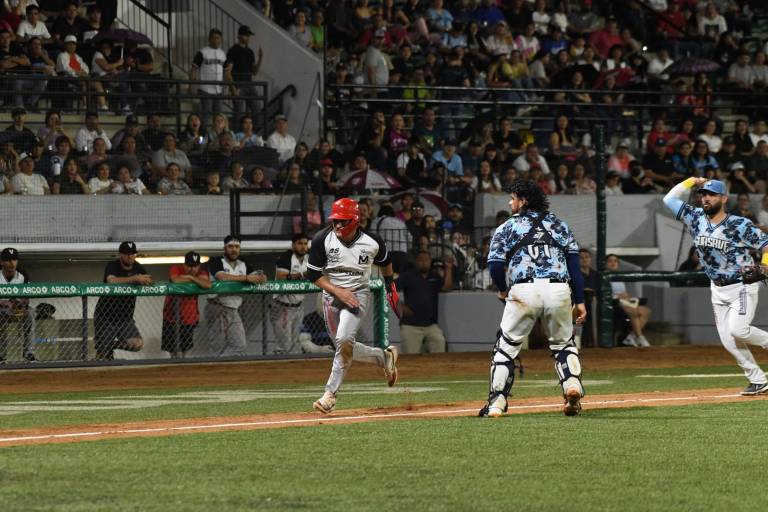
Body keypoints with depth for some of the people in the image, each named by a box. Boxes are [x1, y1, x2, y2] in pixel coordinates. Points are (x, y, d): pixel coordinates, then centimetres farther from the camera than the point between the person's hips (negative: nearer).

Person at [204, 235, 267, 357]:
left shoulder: (244, 265, 14)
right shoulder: (216, 262, -3)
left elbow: (259, 277, 5)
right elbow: (222, 277, -21)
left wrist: (261, 277, -21)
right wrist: (246, 278, -23)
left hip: (233, 311, 5)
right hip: (217, 309, -5)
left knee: (240, 347, -3)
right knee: (221, 348, -5)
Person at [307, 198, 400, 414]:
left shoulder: (372, 242, -10)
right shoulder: (323, 240, -12)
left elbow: (384, 261, 13)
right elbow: (313, 274, -8)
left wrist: (390, 286, 21)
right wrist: (338, 291, -18)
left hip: (358, 293, -3)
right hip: (331, 296, 3)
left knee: (344, 340, -23)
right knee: (344, 347, 8)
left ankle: (330, 393, -17)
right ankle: (384, 357, 33)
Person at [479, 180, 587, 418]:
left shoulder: (507, 228, 11)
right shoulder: (560, 226, 20)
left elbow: (495, 266, 2)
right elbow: (574, 264, 11)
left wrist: (503, 290, 21)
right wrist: (579, 301, 10)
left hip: (524, 291, -2)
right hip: (559, 290, 2)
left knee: (506, 346, 9)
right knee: (563, 344, 20)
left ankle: (496, 402, 4)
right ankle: (572, 384, -4)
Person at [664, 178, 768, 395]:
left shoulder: (740, 225, -14)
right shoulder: (696, 219, 0)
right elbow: (670, 199, 7)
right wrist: (692, 181, 0)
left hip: (742, 287, -5)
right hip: (718, 289, 5)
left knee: (737, 330, -24)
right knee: (729, 342, -1)